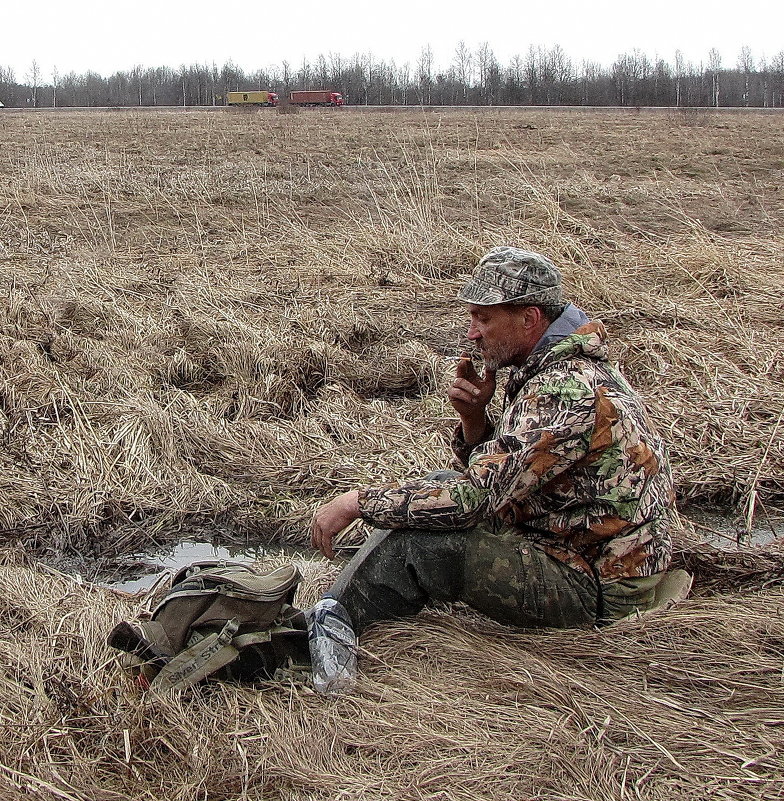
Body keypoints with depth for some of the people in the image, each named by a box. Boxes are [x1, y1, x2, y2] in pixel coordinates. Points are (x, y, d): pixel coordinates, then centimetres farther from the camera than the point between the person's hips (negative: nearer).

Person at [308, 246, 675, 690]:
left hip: (595, 585, -10)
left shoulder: (568, 390, -25)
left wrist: (358, 502, -21)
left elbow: (477, 495, -29)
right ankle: (329, 613, 7)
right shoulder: (552, 369, 6)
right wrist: (475, 418, -9)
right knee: (437, 491, 7)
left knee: (415, 546, -23)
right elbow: (494, 477, 11)